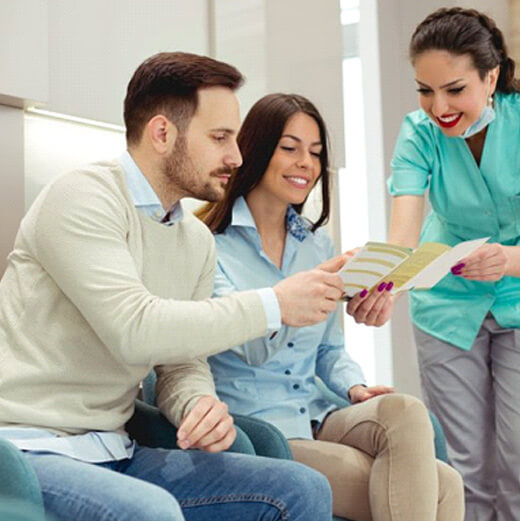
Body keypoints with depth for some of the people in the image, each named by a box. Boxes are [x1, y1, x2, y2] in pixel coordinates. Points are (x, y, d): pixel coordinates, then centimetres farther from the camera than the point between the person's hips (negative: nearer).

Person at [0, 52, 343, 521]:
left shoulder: (198, 241, 12)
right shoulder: (83, 197, -12)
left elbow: (182, 364, 13)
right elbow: (136, 329, -25)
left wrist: (200, 405, -12)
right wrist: (274, 305, -18)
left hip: (115, 455, 7)